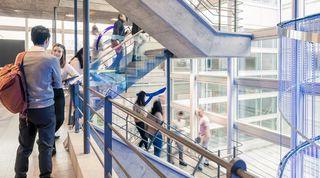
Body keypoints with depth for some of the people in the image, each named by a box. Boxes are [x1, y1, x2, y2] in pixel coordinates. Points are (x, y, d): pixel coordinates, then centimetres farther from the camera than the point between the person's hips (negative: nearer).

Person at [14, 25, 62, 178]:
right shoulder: (51, 59, -12)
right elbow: (58, 84, 0)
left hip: (25, 108, 4)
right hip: (45, 108, -4)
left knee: (24, 146, 16)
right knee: (45, 146, 10)